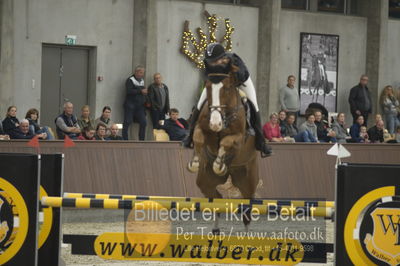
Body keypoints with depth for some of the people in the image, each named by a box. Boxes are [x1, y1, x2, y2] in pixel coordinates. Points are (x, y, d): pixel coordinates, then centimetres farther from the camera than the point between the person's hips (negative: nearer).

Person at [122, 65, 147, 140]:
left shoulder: (142, 81, 15)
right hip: (130, 104, -6)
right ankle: (125, 140, -4)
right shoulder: (130, 80, -6)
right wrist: (141, 91, -19)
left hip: (140, 105, 6)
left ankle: (141, 140, 6)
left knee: (143, 122, -1)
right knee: (127, 122, -7)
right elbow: (129, 91, -18)